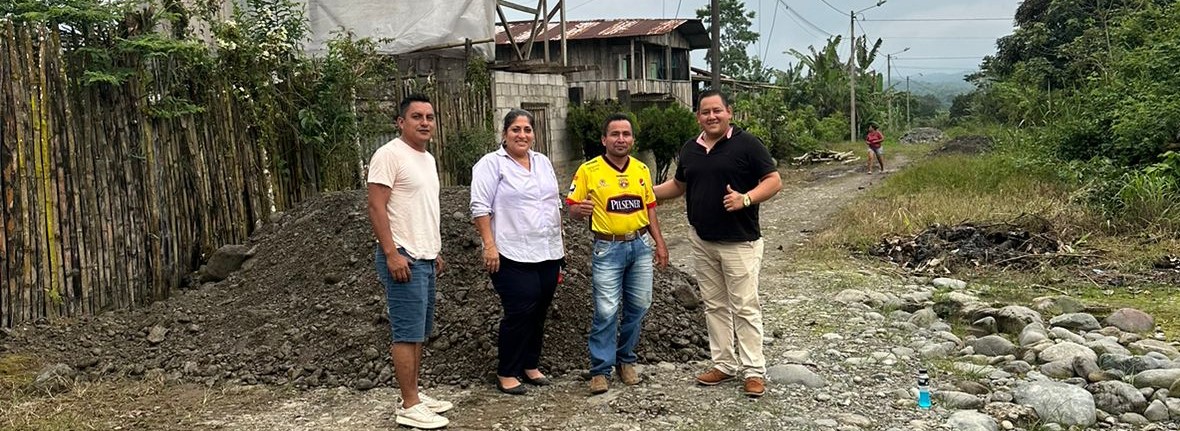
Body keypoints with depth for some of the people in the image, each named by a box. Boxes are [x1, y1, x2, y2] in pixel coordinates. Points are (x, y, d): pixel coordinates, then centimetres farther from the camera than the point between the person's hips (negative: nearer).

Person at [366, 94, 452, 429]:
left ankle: (414, 395, 22)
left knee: (419, 332, 13)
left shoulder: (427, 158, 16)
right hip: (403, 259, -9)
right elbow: (376, 207, -17)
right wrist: (392, 253, -22)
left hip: (425, 259, 9)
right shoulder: (389, 154, -12)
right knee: (407, 334, -5)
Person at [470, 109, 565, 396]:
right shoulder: (492, 163, -5)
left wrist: (560, 241, 19)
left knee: (539, 312, 11)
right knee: (519, 313, -7)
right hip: (514, 256, -6)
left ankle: (530, 366, 25)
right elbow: (480, 207, -11)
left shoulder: (543, 162, 15)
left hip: (548, 253, 7)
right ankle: (506, 373, 7)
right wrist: (490, 245, -18)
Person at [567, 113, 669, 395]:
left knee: (638, 306, 10)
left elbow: (649, 207, 14)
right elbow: (572, 208, -5)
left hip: (641, 245, 5)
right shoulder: (588, 170, -7)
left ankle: (626, 360, 28)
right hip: (608, 248, -4)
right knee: (606, 312, -6)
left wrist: (659, 243, 10)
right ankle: (600, 370, 8)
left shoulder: (641, 169, 6)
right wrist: (580, 210, -28)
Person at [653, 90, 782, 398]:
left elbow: (773, 181, -8)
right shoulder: (690, 149, 10)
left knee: (745, 307, -2)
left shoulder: (747, 144, -8)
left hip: (739, 242, -6)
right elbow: (678, 185, 23)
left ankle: (754, 371, 6)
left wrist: (745, 199, -24)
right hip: (702, 242, 6)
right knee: (714, 305, 12)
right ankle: (724, 364, 23)